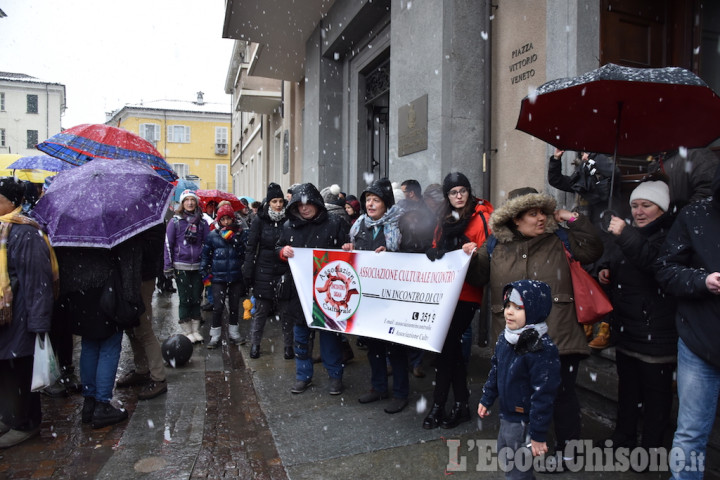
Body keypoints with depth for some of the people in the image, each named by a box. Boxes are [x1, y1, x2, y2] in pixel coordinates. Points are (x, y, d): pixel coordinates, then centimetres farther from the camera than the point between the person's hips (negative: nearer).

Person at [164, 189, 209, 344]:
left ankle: (196, 330, 17)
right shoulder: (175, 221, 0)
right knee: (185, 299, 2)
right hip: (181, 266, -2)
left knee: (196, 298, 7)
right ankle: (187, 332, 13)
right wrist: (168, 267, -4)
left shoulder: (202, 222, 7)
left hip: (198, 266, 2)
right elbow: (168, 244, 0)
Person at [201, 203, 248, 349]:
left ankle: (233, 332, 28)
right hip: (218, 277, -1)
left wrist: (234, 239, -17)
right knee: (218, 307, -2)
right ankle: (215, 336, 14)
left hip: (236, 276, 1)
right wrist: (204, 272, 5)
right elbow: (206, 254, 10)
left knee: (235, 306, 12)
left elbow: (246, 252, -9)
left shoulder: (241, 233, 1)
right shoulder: (213, 235, 2)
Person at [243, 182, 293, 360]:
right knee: (261, 310, 8)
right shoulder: (260, 221, 0)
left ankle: (288, 347, 18)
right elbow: (251, 247, 0)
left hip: (285, 272, 1)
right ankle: (254, 345, 23)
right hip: (264, 272, -1)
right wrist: (248, 273, -3)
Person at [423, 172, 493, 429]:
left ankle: (438, 406, 5)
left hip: (466, 293, -6)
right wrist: (434, 252, 4)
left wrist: (474, 251, -28)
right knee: (452, 346, 8)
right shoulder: (446, 220, 19)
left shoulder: (481, 216, -3)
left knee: (447, 346, -7)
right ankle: (461, 405, 20)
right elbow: (435, 250, 24)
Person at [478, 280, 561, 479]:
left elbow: (543, 395, -23)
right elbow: (495, 370, 12)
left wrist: (538, 435, -18)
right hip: (507, 414, 8)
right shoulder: (505, 337, -2)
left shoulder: (543, 350, -27)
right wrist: (486, 399, 17)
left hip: (524, 422, -8)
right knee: (504, 459, 25)